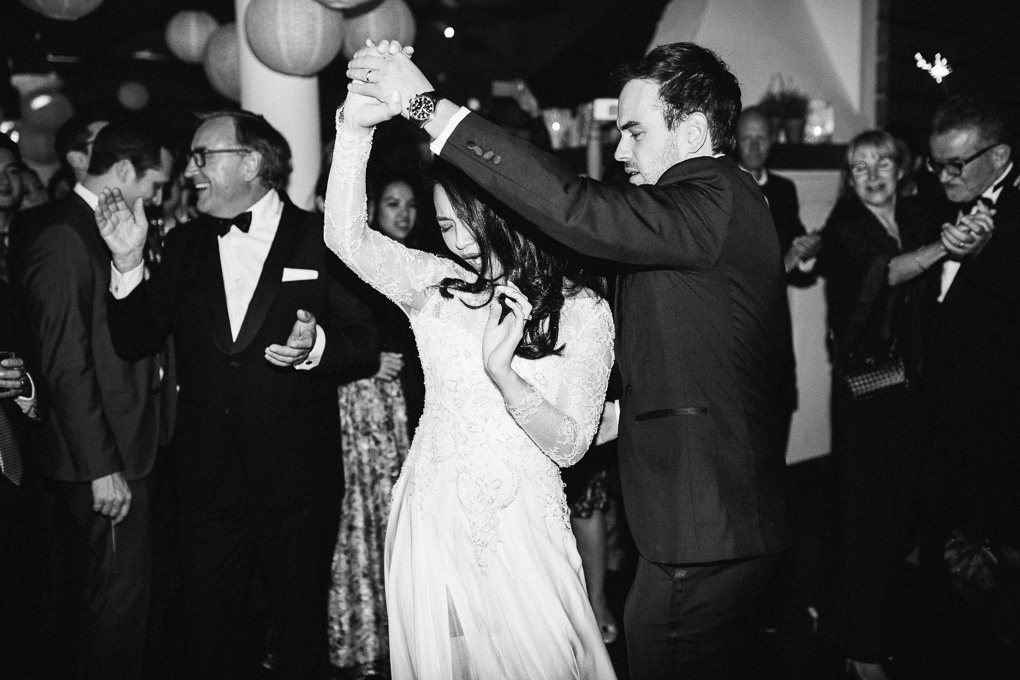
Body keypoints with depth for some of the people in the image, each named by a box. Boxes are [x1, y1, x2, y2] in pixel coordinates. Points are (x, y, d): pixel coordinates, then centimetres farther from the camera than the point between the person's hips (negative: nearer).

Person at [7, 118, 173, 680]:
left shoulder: (103, 230, 13)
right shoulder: (62, 235, -16)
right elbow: (67, 364, -20)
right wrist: (102, 468, -20)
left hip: (127, 447, 9)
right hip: (105, 460, -9)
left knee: (133, 587, 17)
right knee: (120, 590, 1)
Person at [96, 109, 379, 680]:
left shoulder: (319, 240, -5)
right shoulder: (185, 244, 7)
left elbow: (366, 349, -5)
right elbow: (134, 343, 4)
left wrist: (316, 348, -25)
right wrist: (129, 262, -10)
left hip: (297, 481, -3)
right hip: (208, 478, 3)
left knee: (302, 631, 12)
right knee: (207, 633, 13)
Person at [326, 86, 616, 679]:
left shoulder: (582, 311, -5)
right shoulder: (437, 286, 1)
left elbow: (569, 445, -8)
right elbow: (346, 237, -13)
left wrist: (502, 371, -23)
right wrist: (356, 127, -23)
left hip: (521, 528, -2)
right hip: (431, 522, 2)